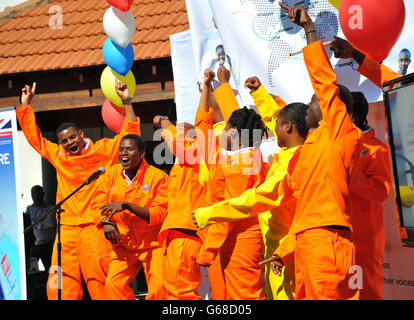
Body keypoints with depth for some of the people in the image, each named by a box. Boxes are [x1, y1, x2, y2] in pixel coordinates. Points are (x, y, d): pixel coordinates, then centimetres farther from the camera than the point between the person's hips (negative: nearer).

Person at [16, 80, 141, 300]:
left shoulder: (102, 150, 8)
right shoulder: (58, 155, 19)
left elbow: (129, 134, 6)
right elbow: (34, 137, 28)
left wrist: (126, 101, 1)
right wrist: (26, 105, 26)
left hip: (95, 227, -4)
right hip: (66, 229, 4)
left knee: (99, 282, -11)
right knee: (60, 286, -4)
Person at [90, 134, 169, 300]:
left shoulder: (158, 177, -10)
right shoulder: (112, 173, 5)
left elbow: (161, 214, -16)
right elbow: (98, 204, 7)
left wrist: (127, 205, -26)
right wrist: (106, 222, -16)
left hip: (153, 244, -4)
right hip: (123, 245, 4)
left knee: (159, 289, -19)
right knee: (113, 285, -12)